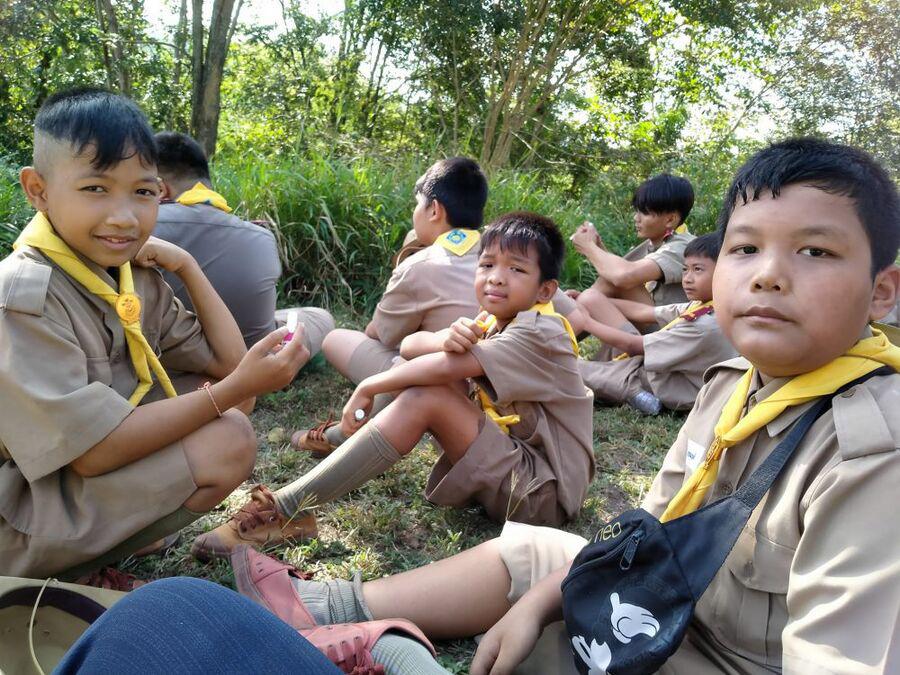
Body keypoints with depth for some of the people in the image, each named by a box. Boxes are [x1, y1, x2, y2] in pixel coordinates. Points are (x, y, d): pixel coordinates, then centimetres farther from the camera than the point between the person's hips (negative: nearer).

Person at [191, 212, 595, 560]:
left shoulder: (539, 332, -17)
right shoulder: (492, 323, 10)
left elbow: (449, 367, -30)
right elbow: (409, 344, -4)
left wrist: (367, 388, -17)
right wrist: (448, 340, -27)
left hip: (545, 492, -8)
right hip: (513, 457, 8)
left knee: (426, 398, -25)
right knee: (427, 381, -1)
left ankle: (287, 507, -26)